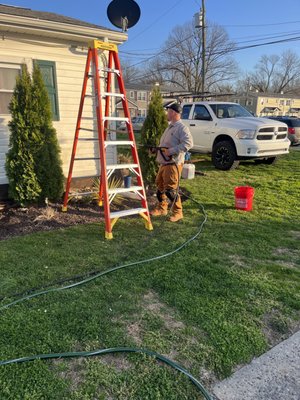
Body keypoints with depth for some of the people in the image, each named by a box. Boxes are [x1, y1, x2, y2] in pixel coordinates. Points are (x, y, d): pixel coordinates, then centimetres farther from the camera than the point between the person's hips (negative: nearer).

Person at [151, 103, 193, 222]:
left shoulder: (182, 128, -11)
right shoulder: (170, 127, 21)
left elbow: (188, 143, -25)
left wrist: (171, 151, -26)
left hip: (173, 164, -10)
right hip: (163, 163, 10)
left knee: (171, 189, -9)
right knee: (160, 186, 16)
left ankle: (178, 212, 5)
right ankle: (161, 208, 32)